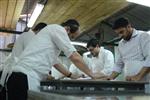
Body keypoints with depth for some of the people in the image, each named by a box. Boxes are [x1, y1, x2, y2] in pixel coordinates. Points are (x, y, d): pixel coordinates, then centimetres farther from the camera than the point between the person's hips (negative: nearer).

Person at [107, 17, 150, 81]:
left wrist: (138, 76, -21)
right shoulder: (121, 44, 18)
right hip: (129, 83, 5)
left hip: (144, 83, -5)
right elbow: (118, 65, 23)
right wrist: (110, 78, 8)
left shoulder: (143, 36, -1)